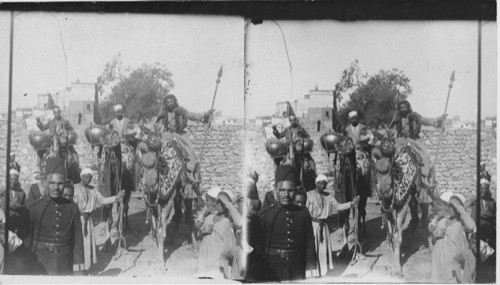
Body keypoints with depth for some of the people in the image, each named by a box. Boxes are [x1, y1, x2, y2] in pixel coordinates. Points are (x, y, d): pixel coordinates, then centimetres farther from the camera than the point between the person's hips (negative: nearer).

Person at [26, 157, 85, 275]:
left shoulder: (72, 208, 3)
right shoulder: (33, 208, -2)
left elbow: (78, 237, 4)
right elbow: (25, 238, 0)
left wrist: (78, 261, -1)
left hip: (65, 264, 2)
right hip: (41, 264, -2)